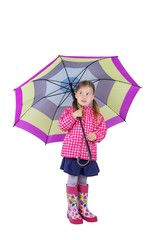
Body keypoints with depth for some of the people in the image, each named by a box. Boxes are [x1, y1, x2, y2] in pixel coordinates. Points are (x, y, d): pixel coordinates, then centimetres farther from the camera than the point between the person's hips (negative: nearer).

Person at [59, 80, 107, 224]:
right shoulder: (69, 111, 1)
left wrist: (96, 135, -14)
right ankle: (72, 210, 14)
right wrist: (73, 116, -18)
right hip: (72, 151, -2)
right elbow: (62, 126, -8)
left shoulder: (96, 114, 5)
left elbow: (102, 129, 5)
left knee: (83, 181, 15)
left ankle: (83, 209, 27)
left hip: (88, 152, 3)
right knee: (73, 180, 2)